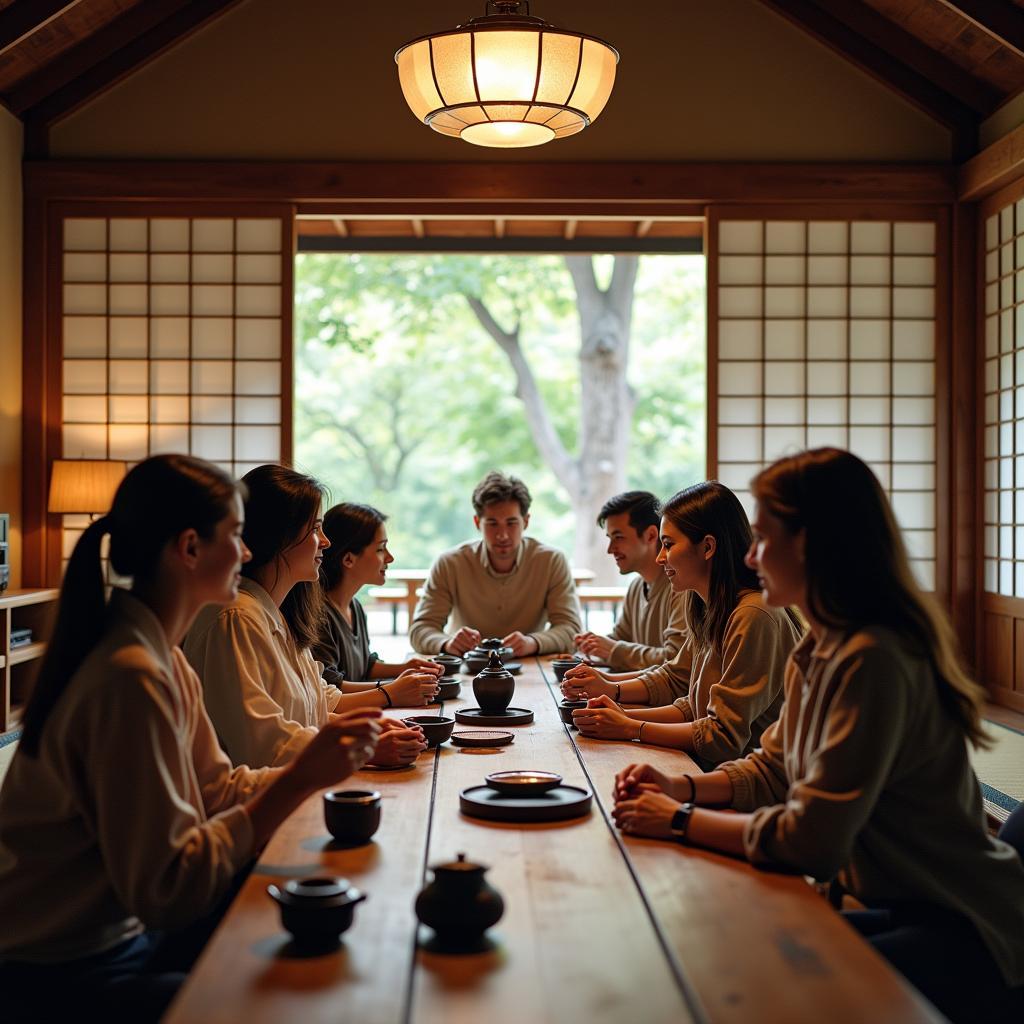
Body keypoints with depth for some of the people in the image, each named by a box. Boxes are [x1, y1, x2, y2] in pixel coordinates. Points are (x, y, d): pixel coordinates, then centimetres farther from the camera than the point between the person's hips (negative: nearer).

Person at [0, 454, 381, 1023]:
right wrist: (300, 780, -27)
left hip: (116, 928, 9)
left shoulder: (162, 656, 3)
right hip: (61, 977, -9)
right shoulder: (132, 677, -27)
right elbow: (165, 890, -26)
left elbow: (216, 789, 6)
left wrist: (332, 755, -3)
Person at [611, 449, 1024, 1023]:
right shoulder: (821, 650, 5)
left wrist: (680, 820, -14)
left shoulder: (872, 660, -26)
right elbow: (773, 769, 16)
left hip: (960, 938, -8)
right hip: (896, 905, 8)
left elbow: (810, 841, -26)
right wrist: (682, 788, -1)